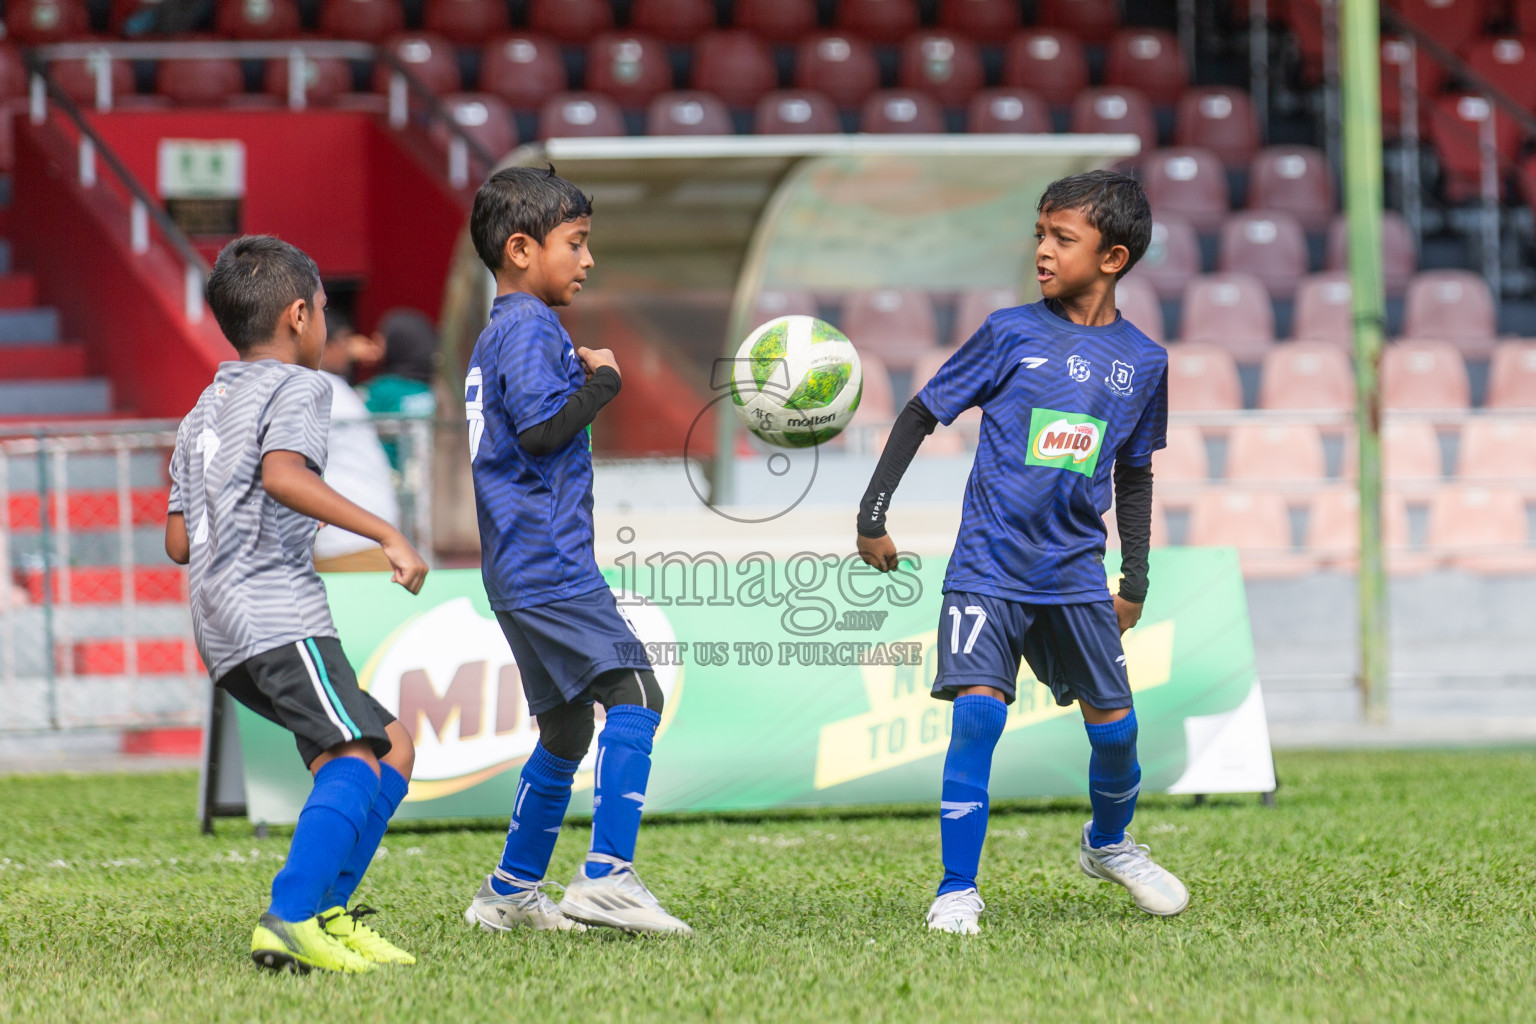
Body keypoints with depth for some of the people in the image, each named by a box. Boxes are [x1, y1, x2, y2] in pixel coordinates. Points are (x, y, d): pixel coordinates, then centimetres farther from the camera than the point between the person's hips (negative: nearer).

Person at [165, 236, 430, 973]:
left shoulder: (205, 409, 27)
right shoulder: (296, 386, 0)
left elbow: (178, 541, 24)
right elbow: (283, 474, -21)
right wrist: (386, 535, -23)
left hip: (222, 633, 9)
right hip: (275, 606, -9)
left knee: (390, 744, 13)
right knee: (355, 758, -18)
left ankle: (328, 914, 2)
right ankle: (290, 920, -35)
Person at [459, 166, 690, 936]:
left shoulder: (494, 337, 20)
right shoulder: (531, 329, -11)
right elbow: (541, 429, -22)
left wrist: (579, 377, 18)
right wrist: (602, 381, -9)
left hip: (519, 569, 11)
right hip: (550, 562, -11)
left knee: (567, 728, 16)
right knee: (634, 694, -18)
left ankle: (510, 894, 21)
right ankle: (607, 878, -28)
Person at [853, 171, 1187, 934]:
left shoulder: (1143, 361, 4)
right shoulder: (1011, 333, -4)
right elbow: (922, 413, 3)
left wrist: (1137, 579, 17)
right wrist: (873, 514, -2)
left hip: (1076, 573, 3)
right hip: (989, 565, -3)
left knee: (1114, 724, 5)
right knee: (978, 712, -15)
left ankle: (1109, 843, 36)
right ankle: (958, 891, -7)